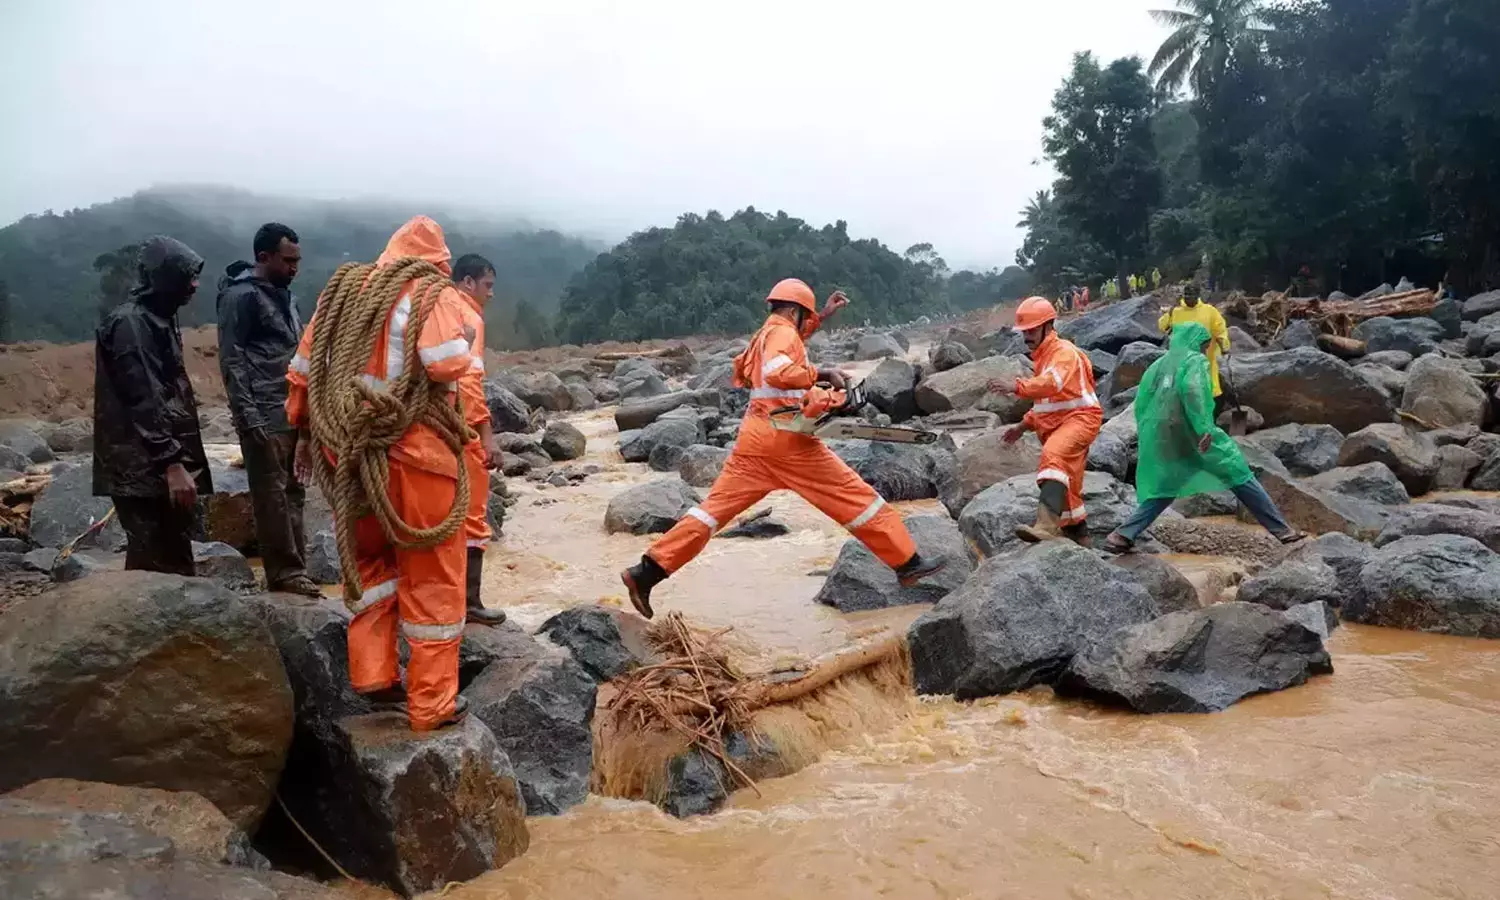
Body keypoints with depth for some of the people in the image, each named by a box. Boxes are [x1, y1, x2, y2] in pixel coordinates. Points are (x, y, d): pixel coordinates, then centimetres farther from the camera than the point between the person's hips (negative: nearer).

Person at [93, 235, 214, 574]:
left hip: (164, 465, 10)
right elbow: (142, 401, -20)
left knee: (175, 558, 13)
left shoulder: (160, 320, 16)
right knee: (158, 565, -8)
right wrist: (172, 463, -24)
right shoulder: (129, 324, -13)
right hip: (145, 470, -10)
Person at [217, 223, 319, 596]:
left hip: (292, 413, 8)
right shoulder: (242, 295, -8)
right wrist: (249, 417, -18)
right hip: (264, 417, -8)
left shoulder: (283, 293, 17)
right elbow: (231, 361, -12)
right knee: (272, 496, -3)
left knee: (292, 493, 10)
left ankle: (292, 569, 16)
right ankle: (286, 572, 2)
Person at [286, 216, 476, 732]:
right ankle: (433, 705, 12)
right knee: (431, 579, 6)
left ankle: (371, 675, 22)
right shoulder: (435, 295, -7)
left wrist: (303, 432, 23)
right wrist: (465, 345, -3)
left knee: (370, 560, 25)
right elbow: (446, 362, -24)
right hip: (417, 455, -5)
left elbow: (303, 368, 14)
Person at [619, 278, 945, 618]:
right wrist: (822, 375, -21)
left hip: (755, 438, 8)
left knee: (716, 507, 6)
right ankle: (907, 563, 9)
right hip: (787, 439, -8)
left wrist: (822, 317, 42)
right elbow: (778, 371, -27)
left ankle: (647, 573, 0)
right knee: (856, 496, 2)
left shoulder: (764, 334, 22)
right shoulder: (782, 331, -6)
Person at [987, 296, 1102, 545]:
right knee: (1067, 487, 17)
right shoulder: (1043, 356, 18)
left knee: (1053, 455, -37)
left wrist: (1016, 386, -49)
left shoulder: (1064, 351, -13)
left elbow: (1052, 383, -36)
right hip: (1056, 423, 11)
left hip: (1078, 417, -10)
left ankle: (1047, 523, -55)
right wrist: (1023, 426, 20)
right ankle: (1079, 535, 34)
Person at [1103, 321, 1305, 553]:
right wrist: (1204, 428, -26)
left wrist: (1147, 436, 19)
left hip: (1163, 441, 6)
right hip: (1195, 435, -6)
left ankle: (1123, 535, 1)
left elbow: (1141, 401, 14)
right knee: (1240, 475, 6)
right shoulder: (1195, 360, 0)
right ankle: (1281, 529, 10)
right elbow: (1192, 390, -21)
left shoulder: (1159, 364, 18)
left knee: (1164, 491, 16)